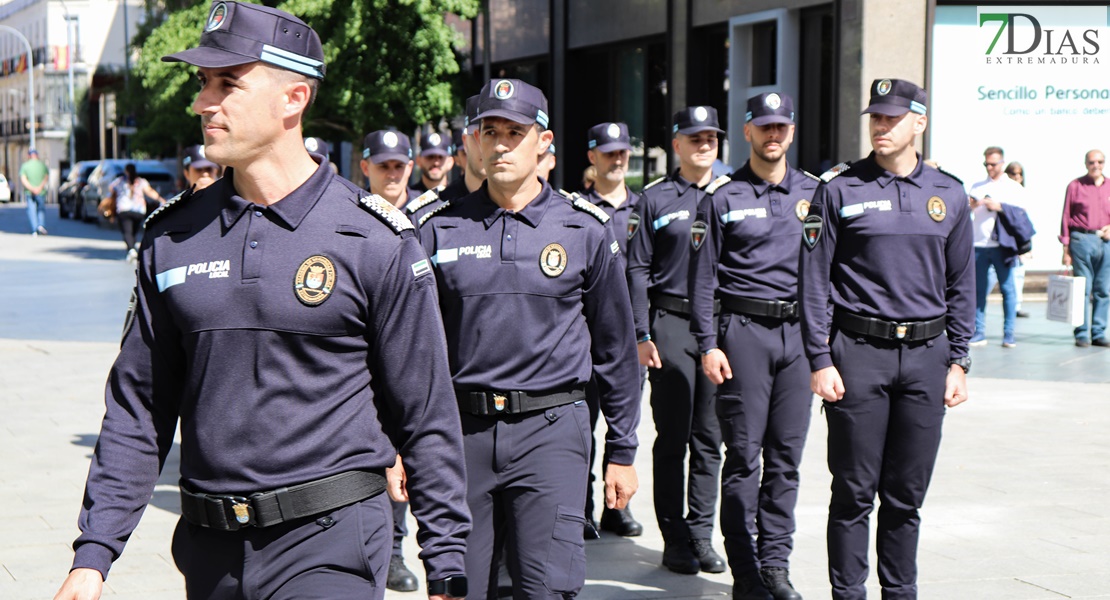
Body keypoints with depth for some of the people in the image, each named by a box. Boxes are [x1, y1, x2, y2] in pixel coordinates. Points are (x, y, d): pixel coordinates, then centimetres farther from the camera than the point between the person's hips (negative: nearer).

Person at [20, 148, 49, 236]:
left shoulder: (24, 166, 0)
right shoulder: (43, 165, 2)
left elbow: (23, 179, -11)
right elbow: (47, 178, -11)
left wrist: (32, 189, -18)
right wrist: (40, 187, -21)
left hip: (29, 192, -1)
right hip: (41, 192, 1)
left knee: (32, 210, 3)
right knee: (41, 209, 15)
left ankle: (34, 230, -6)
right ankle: (41, 225, -6)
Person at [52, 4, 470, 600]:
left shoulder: (376, 241, -6)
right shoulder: (173, 237, 5)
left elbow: (428, 416, -3)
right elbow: (136, 410, 9)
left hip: (330, 540, -4)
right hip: (208, 549, 4)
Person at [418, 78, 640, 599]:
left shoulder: (586, 230, 4)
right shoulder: (440, 229, 5)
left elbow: (615, 347, 9)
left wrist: (621, 452, 8)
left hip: (551, 430, -1)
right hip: (461, 432, 2)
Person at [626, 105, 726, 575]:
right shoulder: (655, 198, 3)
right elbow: (638, 268, 1)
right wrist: (643, 334, -6)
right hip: (671, 324, -3)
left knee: (710, 437, 6)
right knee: (672, 438, 1)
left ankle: (701, 534, 14)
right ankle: (674, 538, 8)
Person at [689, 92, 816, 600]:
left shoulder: (814, 193, 12)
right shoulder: (722, 200, 3)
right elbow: (703, 277, 1)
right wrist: (707, 344, -6)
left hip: (800, 331, 3)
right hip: (745, 330, -3)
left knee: (787, 455, 5)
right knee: (744, 454, -2)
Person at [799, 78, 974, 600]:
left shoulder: (949, 195, 9)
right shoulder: (839, 190, -1)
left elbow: (960, 287, 13)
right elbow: (814, 281, -2)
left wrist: (957, 361, 8)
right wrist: (820, 361, -8)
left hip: (926, 356, 3)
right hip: (858, 353, -3)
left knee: (907, 493, 9)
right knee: (854, 490, 1)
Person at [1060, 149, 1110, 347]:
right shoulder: (1075, 186, 4)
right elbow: (1066, 217, 2)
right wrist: (1066, 248, -2)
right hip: (1082, 240, -3)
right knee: (1082, 289, -3)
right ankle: (1082, 334, 2)